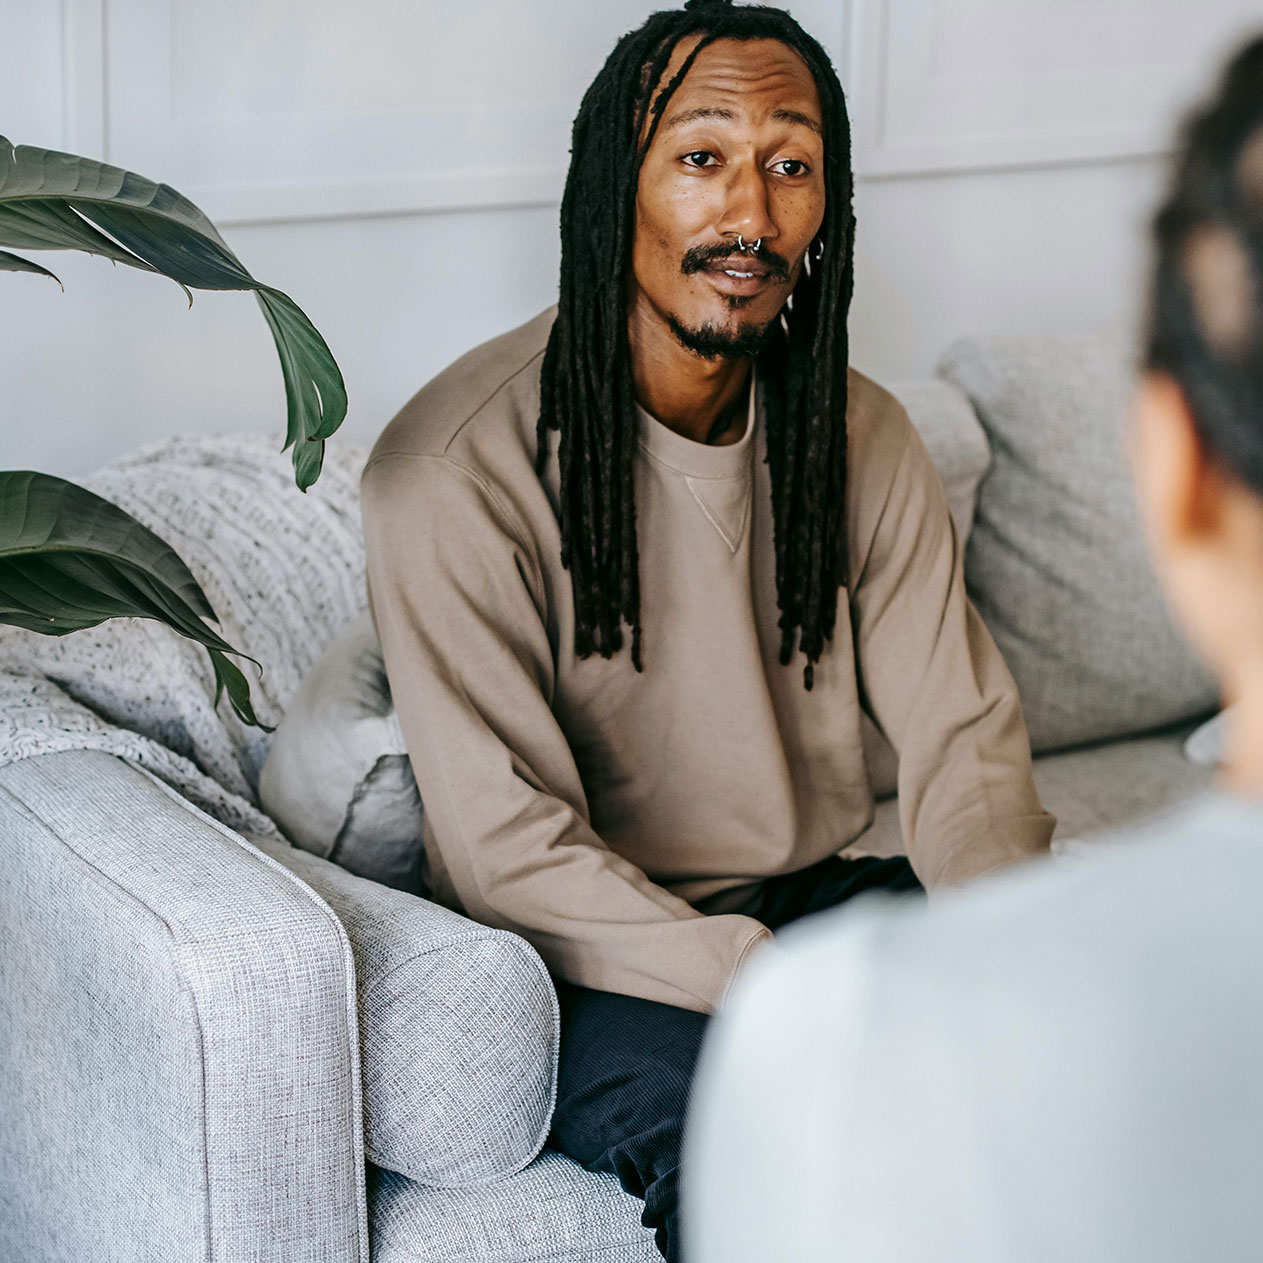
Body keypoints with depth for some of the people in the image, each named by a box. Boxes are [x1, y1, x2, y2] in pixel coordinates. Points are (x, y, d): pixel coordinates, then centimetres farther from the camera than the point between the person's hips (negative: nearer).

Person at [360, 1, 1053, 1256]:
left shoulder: (859, 437, 3)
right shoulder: (455, 470, -16)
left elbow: (962, 736, 1)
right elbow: (505, 849, -20)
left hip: (808, 901, 6)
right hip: (586, 957, -5)